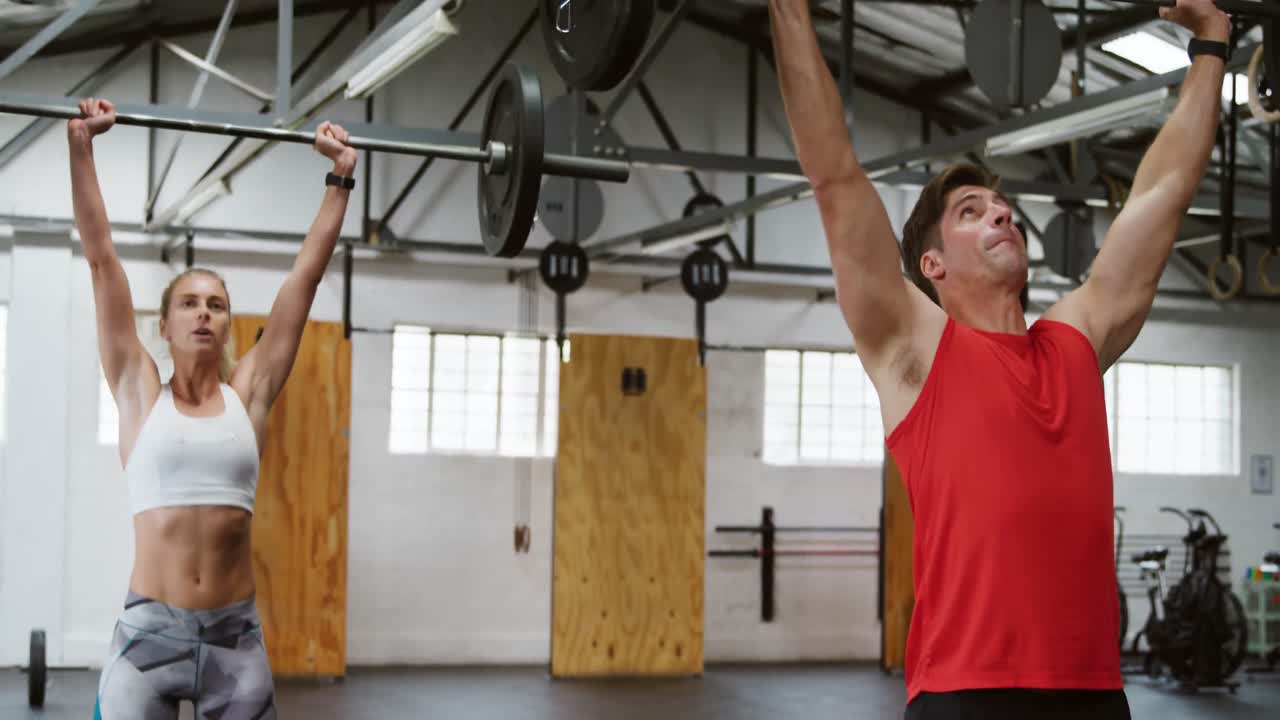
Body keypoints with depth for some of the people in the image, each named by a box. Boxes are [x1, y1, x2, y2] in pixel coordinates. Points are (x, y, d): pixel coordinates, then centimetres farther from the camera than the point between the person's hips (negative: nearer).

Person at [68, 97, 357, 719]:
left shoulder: (249, 393, 7)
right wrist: (81, 144, 0)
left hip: (235, 637, 2)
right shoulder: (140, 393, 4)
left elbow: (306, 274, 10)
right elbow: (101, 258, 1)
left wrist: (340, 179, 12)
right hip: (148, 634, -2)